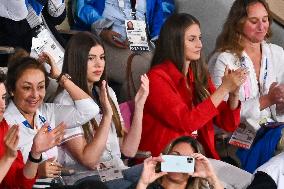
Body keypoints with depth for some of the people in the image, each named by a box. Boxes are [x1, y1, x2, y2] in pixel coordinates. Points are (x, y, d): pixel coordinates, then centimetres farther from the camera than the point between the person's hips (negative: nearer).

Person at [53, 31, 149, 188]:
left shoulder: (107, 93, 16)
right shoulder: (65, 102, -7)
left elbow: (129, 150, 9)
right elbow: (89, 161, -12)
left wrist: (139, 105, 0)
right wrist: (107, 115, -18)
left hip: (118, 172, 7)